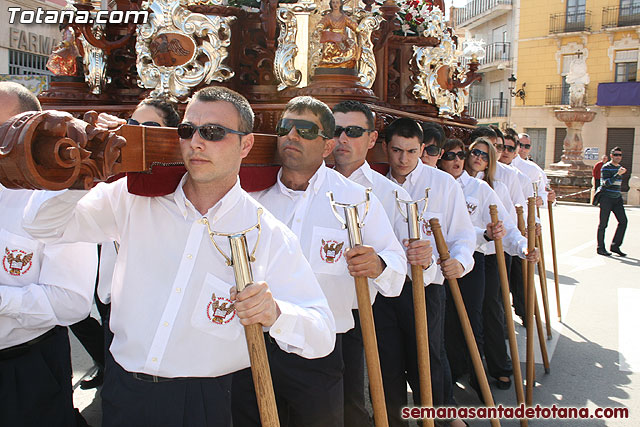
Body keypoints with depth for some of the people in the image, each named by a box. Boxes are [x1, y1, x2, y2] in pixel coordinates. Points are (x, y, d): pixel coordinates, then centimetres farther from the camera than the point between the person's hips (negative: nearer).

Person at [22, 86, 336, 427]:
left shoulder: (269, 235, -11)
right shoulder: (135, 200, -2)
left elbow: (322, 337, -12)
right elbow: (43, 224, 1)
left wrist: (274, 314, -33)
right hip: (123, 391, 3)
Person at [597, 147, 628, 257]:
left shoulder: (619, 167, 15)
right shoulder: (606, 167, -9)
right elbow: (606, 183, -21)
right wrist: (618, 174, -30)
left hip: (617, 198, 7)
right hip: (606, 198, -7)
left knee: (623, 221, -2)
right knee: (603, 224, -1)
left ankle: (615, 246, 8)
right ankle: (600, 248, 8)